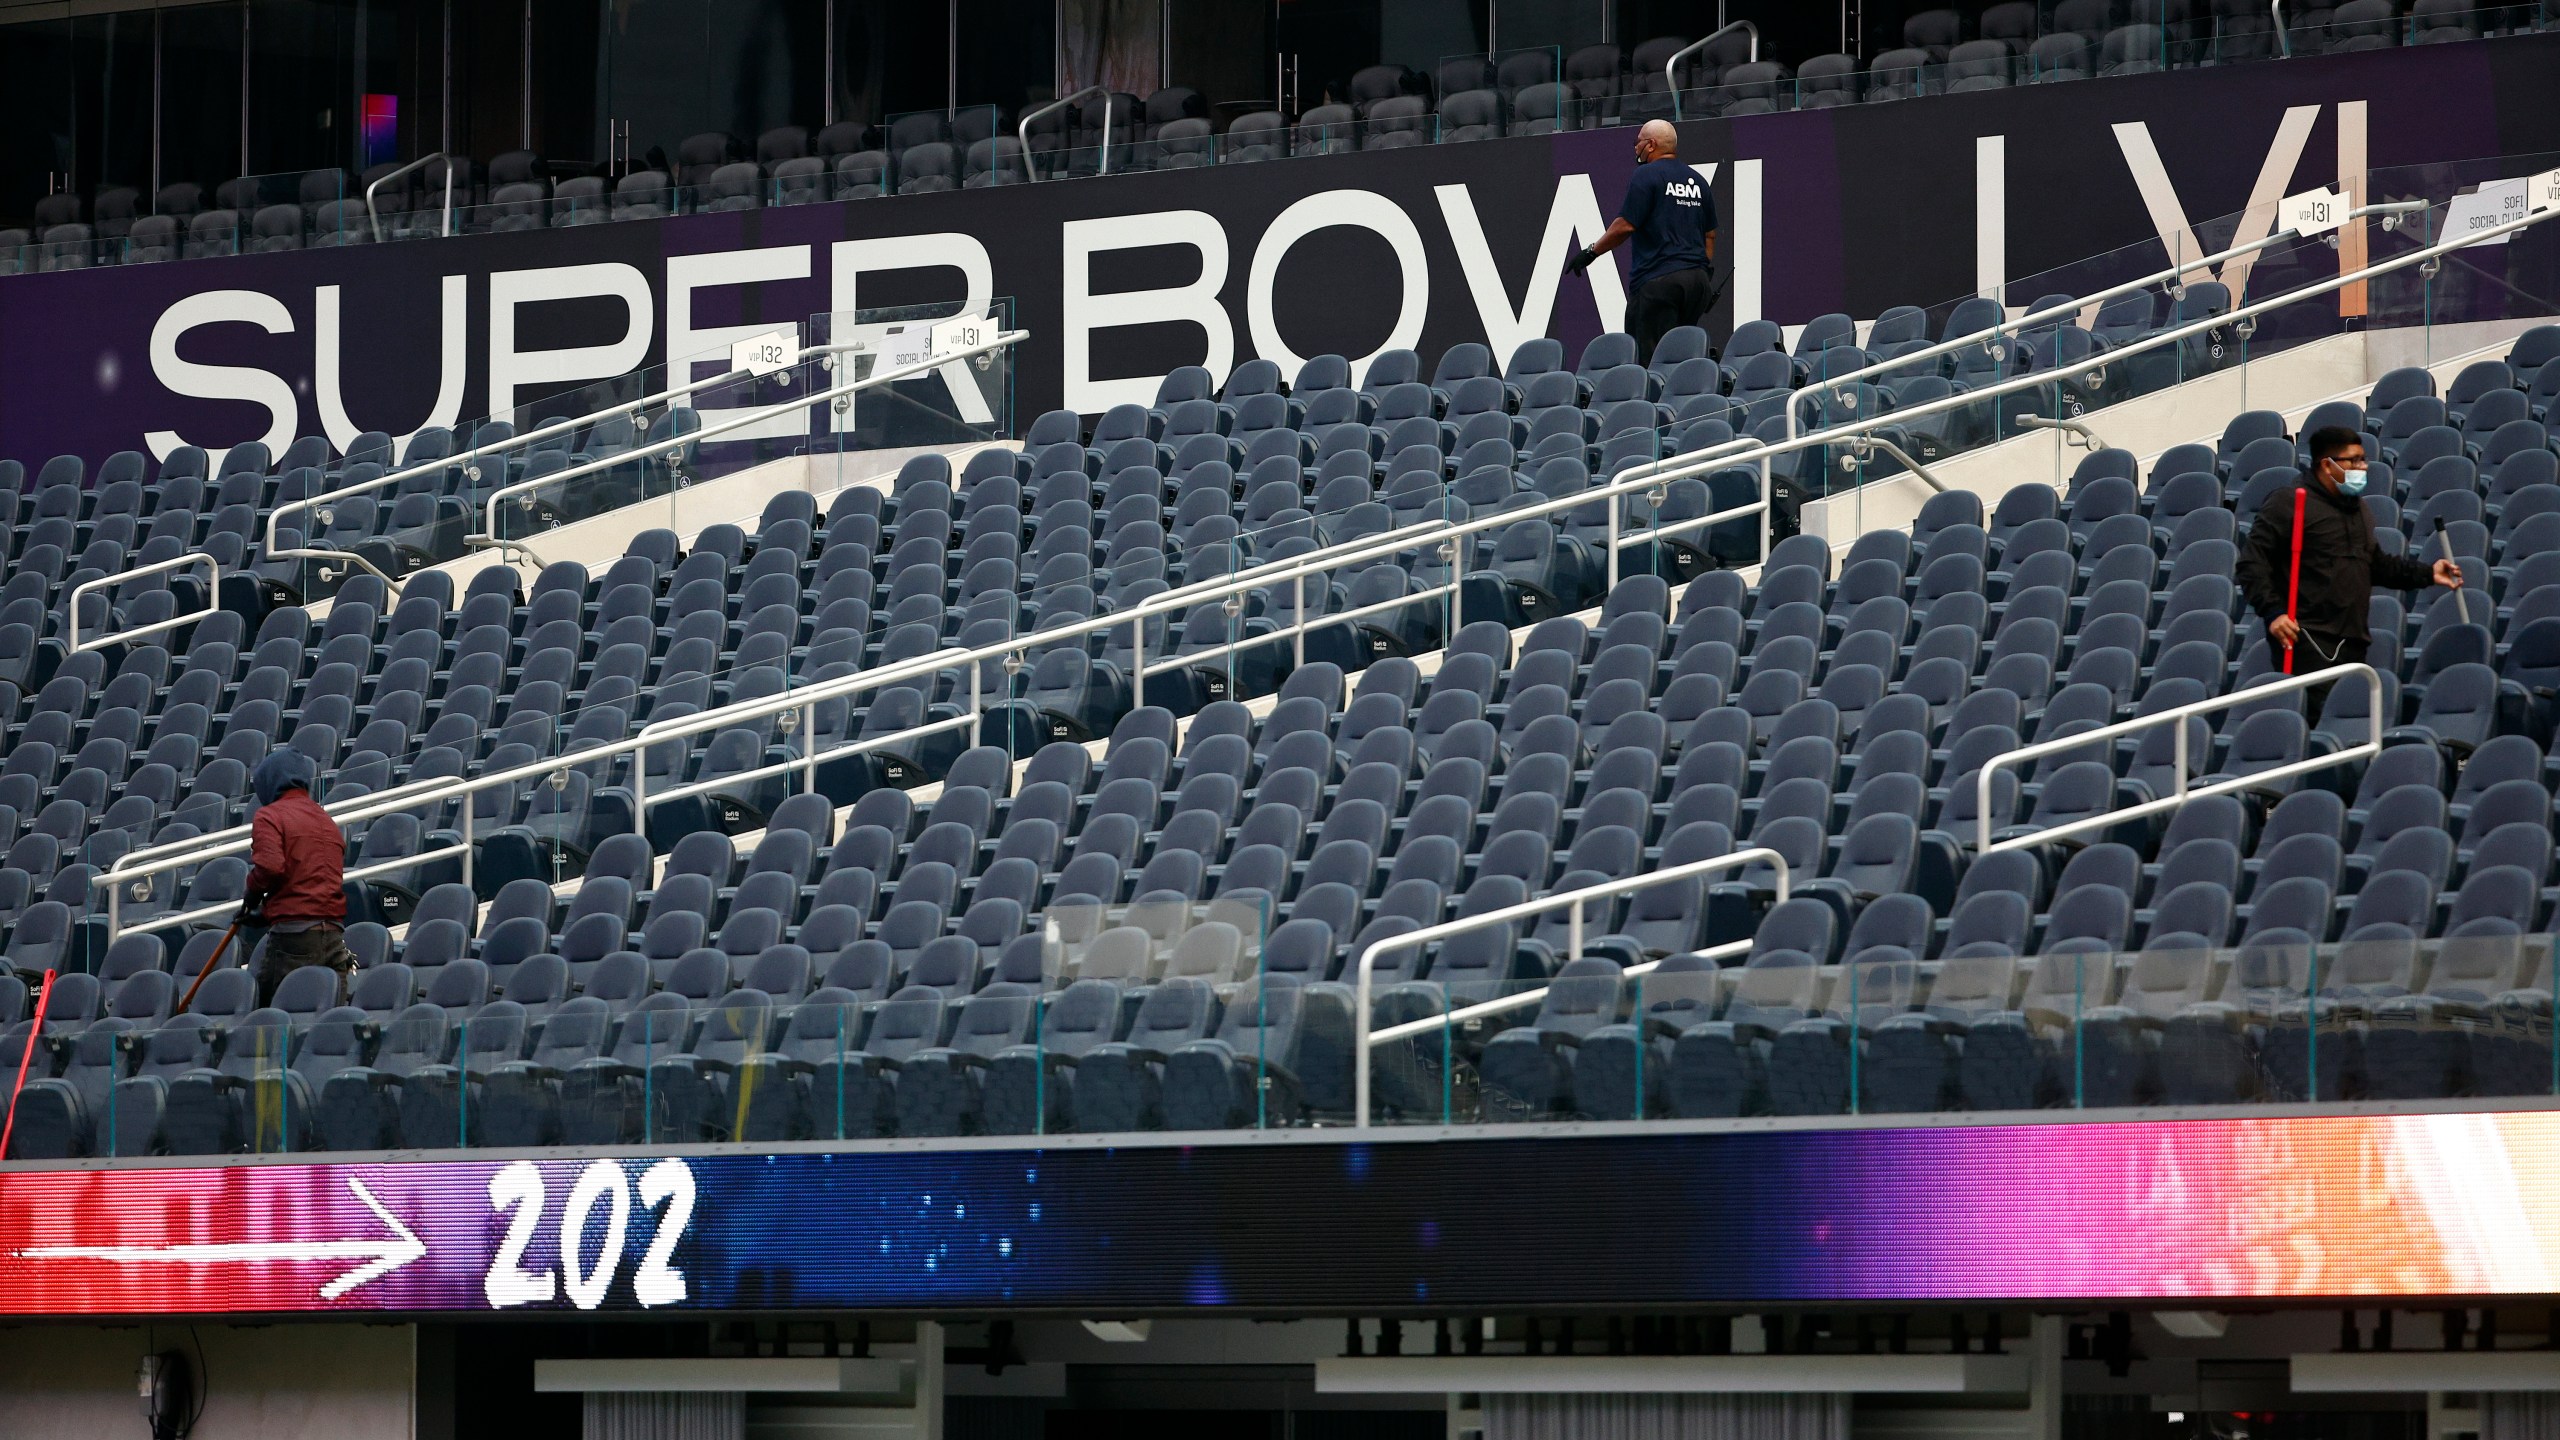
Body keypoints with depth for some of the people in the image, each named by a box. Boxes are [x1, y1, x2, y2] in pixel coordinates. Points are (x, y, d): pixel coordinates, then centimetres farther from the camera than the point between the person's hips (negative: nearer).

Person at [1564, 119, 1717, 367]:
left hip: (1658, 279, -8)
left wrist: (1591, 252, -1)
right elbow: (1710, 234, 19)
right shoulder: (1697, 181, 16)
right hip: (1696, 277, 8)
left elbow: (1625, 226, -11)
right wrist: (1706, 270, 25)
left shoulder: (1647, 176, -6)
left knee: (1651, 360, -9)